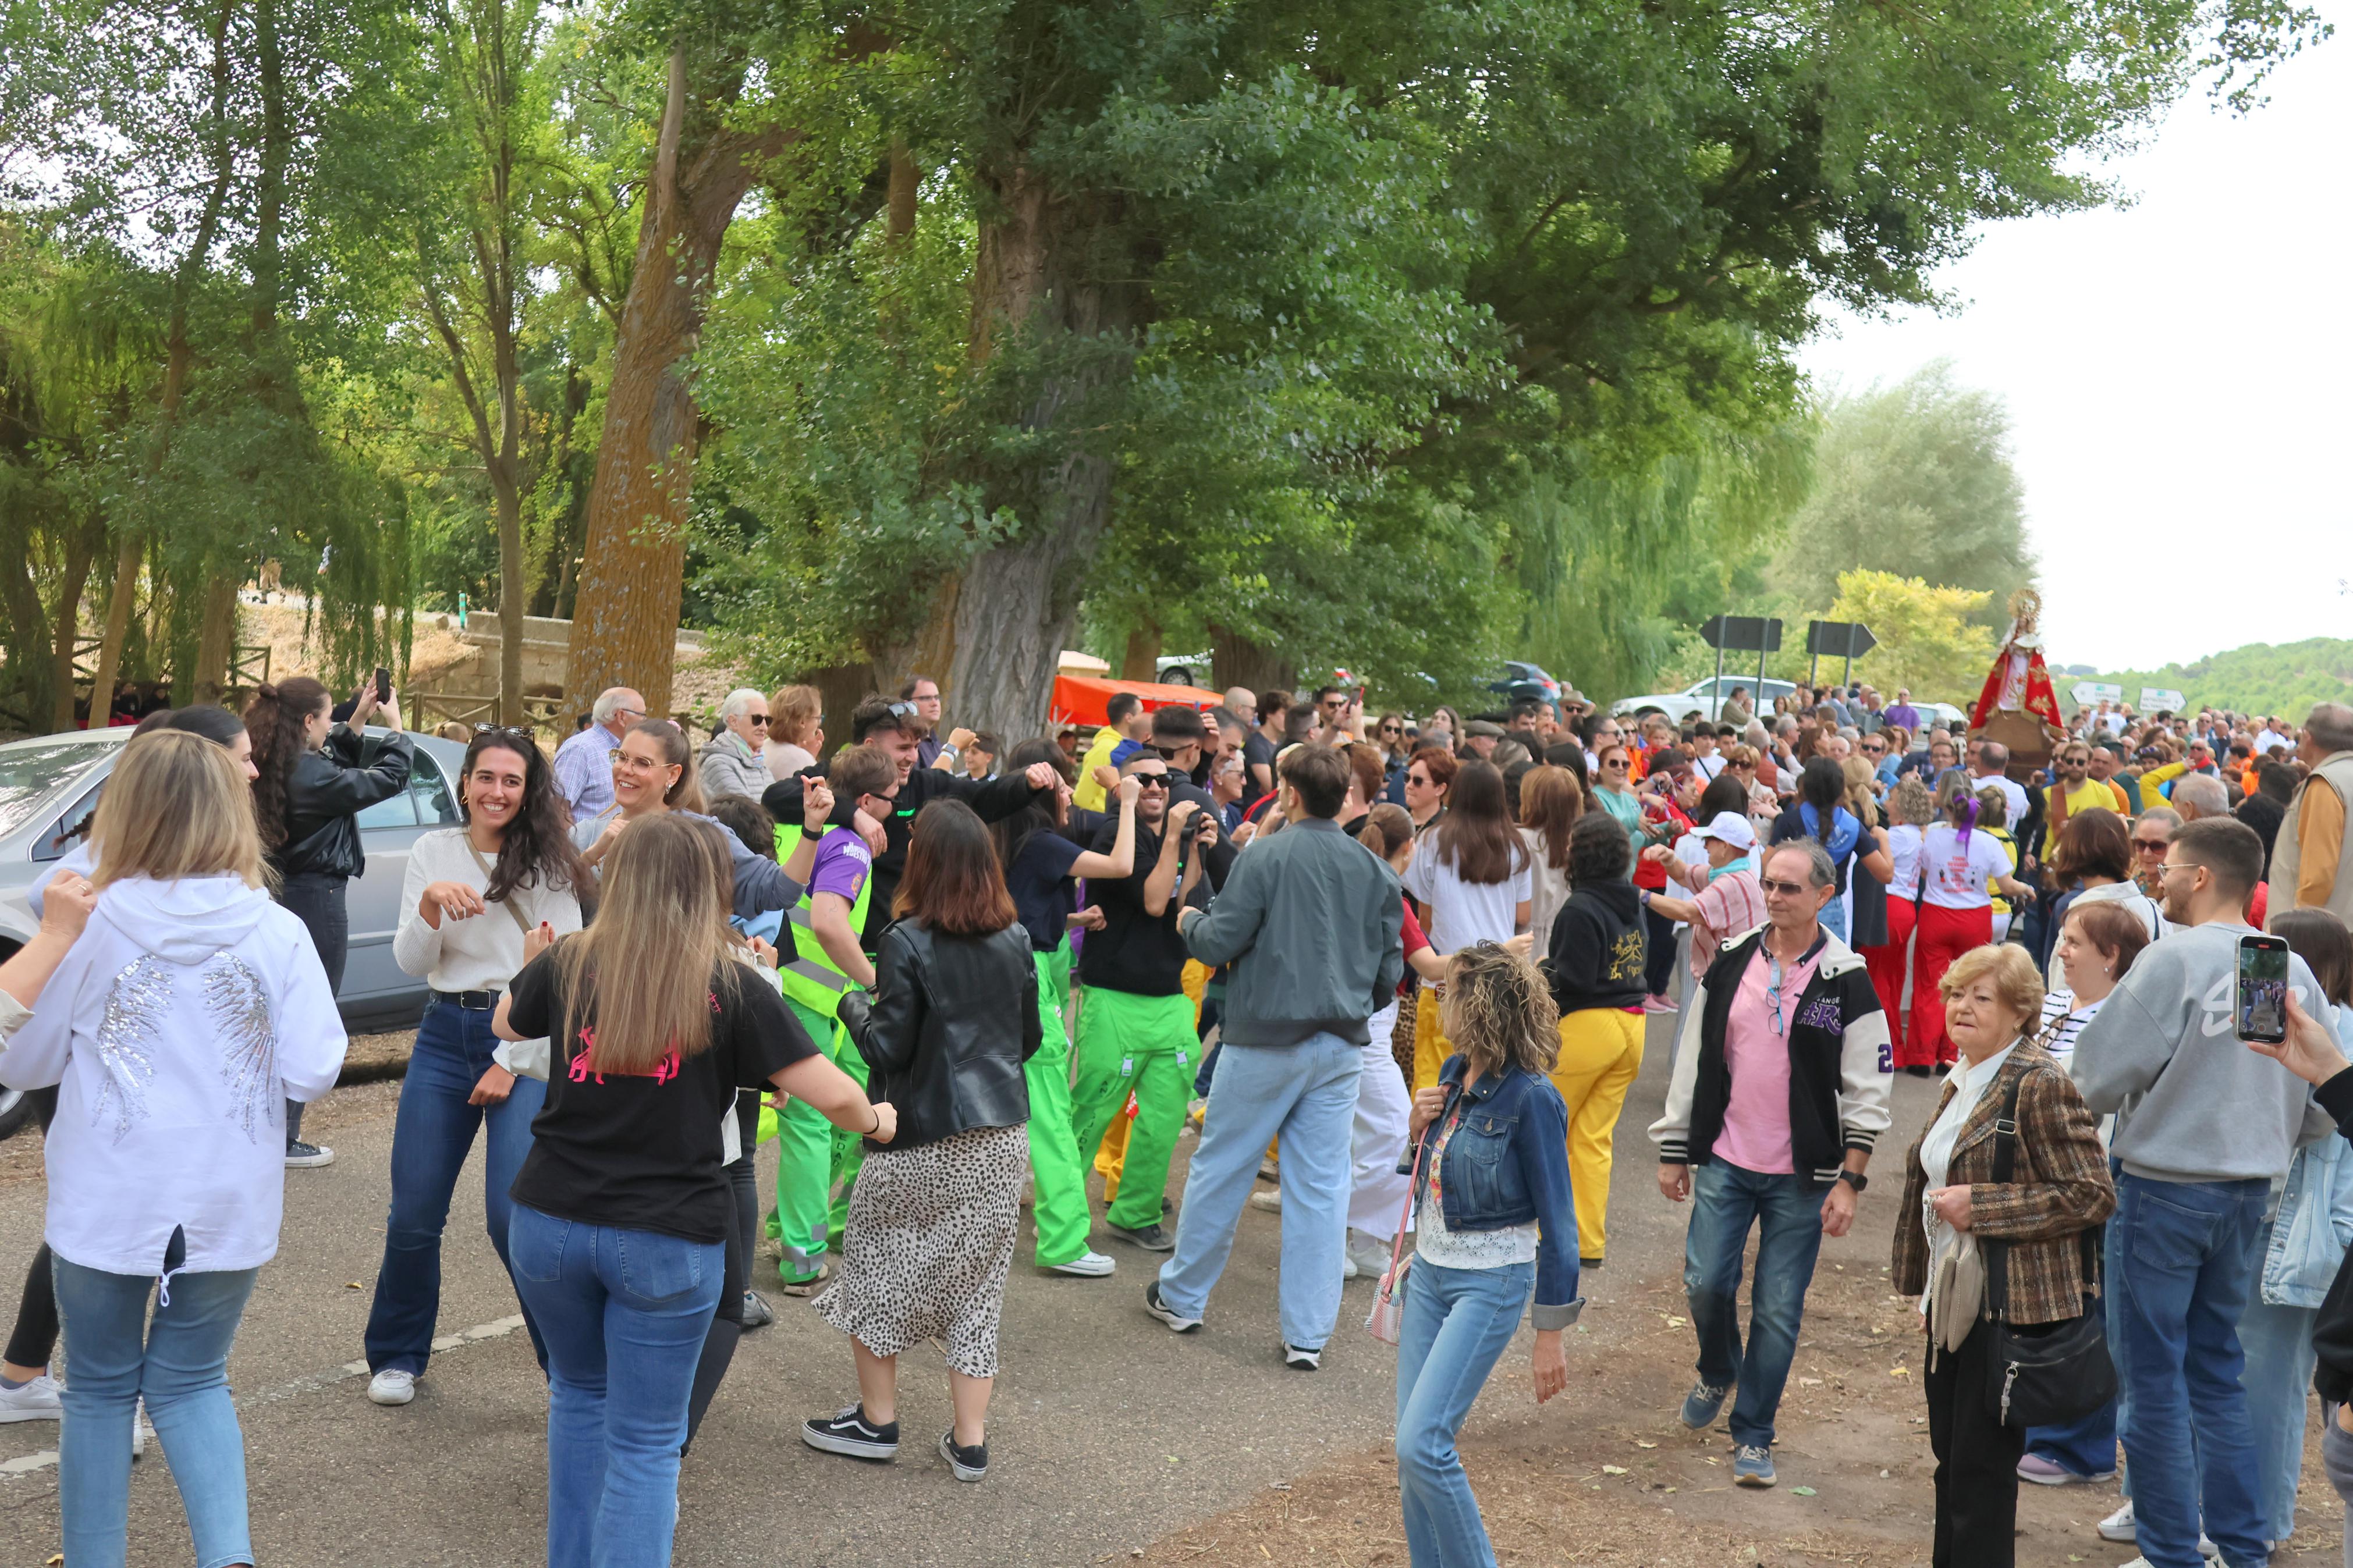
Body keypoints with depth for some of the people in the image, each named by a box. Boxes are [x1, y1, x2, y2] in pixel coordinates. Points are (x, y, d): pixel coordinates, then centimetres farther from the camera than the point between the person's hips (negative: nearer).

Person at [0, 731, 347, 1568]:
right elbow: (311, 1072, -10)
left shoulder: (92, 928, -10)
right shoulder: (278, 933, -9)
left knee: (101, 1389, 18)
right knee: (191, 1381, 19)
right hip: (228, 1209, 1)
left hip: (107, 1206, -1)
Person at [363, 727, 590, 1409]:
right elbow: (410, 963, 3)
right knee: (414, 1216, 4)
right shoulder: (433, 850, 6)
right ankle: (398, 1356, 26)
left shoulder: (549, 863, -1)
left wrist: (513, 1062, -8)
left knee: (514, 1214, -13)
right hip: (445, 1037, 3)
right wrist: (430, 904, -17)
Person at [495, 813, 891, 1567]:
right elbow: (831, 1094, -9)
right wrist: (877, 1121, 12)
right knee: (645, 1442, 7)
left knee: (578, 1392, 27)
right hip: (668, 1240, -3)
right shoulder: (732, 986, -9)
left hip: (550, 1222, 4)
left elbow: (505, 1025, 21)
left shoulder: (569, 964, -1)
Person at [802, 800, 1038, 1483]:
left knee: (877, 1265, 15)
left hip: (923, 1141, -5)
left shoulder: (909, 941, -14)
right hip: (1003, 1138, 5)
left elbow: (888, 1049, -12)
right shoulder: (1016, 940, 2)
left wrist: (854, 1006, 6)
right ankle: (970, 1440, 14)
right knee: (976, 1284, 12)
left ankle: (877, 1421, 23)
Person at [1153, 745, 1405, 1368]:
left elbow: (1219, 943, -11)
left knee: (1219, 1170, 11)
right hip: (1341, 1045, 4)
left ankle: (1182, 1296, 24)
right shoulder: (1376, 871, 3)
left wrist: (1189, 922, 10)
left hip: (1266, 1038, -4)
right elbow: (1391, 971, 7)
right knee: (1322, 1187, 6)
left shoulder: (1266, 857, -11)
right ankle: (1308, 1334, 8)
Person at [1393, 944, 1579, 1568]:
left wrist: (1551, 1333, -14)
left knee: (1422, 1444, -15)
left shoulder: (1529, 1100, -18)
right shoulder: (1455, 1074, 4)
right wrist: (1419, 1127, -3)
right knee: (1412, 1450, 7)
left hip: (1490, 1286, -7)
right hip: (1430, 1271, 8)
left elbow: (1557, 1223, -14)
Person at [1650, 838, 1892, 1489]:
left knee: (1779, 1307, 2)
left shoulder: (1847, 982, -6)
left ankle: (1753, 1435, 17)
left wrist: (1850, 1179, -8)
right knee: (1706, 1284, 1)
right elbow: (1695, 1061, 10)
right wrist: (1674, 1150, 10)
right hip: (1724, 1162, 3)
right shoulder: (1731, 965, 4)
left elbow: (1866, 1092, -4)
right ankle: (1717, 1373, 33)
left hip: (1801, 1176, -3)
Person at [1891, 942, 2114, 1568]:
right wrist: (1927, 1280, 24)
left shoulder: (2040, 1084, -17)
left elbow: (2091, 1194, -20)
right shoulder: (1964, 1080, 11)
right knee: (1950, 1452, 16)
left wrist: (1979, 1207, -22)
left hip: (2009, 1306, -9)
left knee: (1982, 1461, -1)